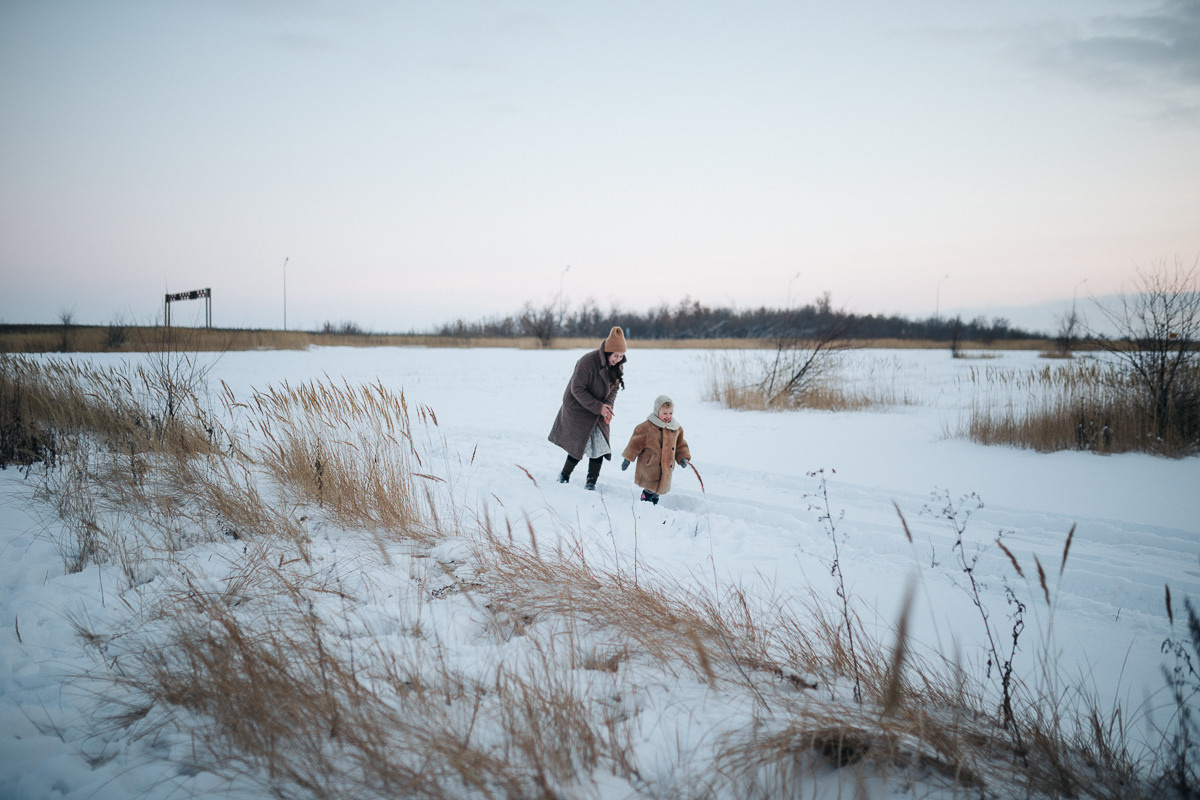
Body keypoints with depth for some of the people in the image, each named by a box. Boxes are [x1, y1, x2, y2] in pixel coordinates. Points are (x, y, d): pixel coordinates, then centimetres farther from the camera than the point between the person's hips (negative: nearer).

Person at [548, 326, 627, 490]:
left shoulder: (618, 365, -5)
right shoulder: (587, 362, -27)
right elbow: (577, 389, -22)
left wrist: (608, 406, -11)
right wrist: (599, 407, -23)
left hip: (599, 412, 6)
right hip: (578, 408, -6)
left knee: (600, 446, -1)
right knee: (581, 444, -4)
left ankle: (591, 483, 12)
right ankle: (564, 476, 21)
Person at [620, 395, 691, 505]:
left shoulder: (677, 428, 8)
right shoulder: (647, 426, -9)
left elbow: (680, 445, 20)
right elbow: (636, 442, -4)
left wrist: (683, 457, 4)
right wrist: (628, 458, -3)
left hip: (666, 469, 5)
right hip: (649, 469, -5)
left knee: (658, 490, 11)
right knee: (649, 491, -9)